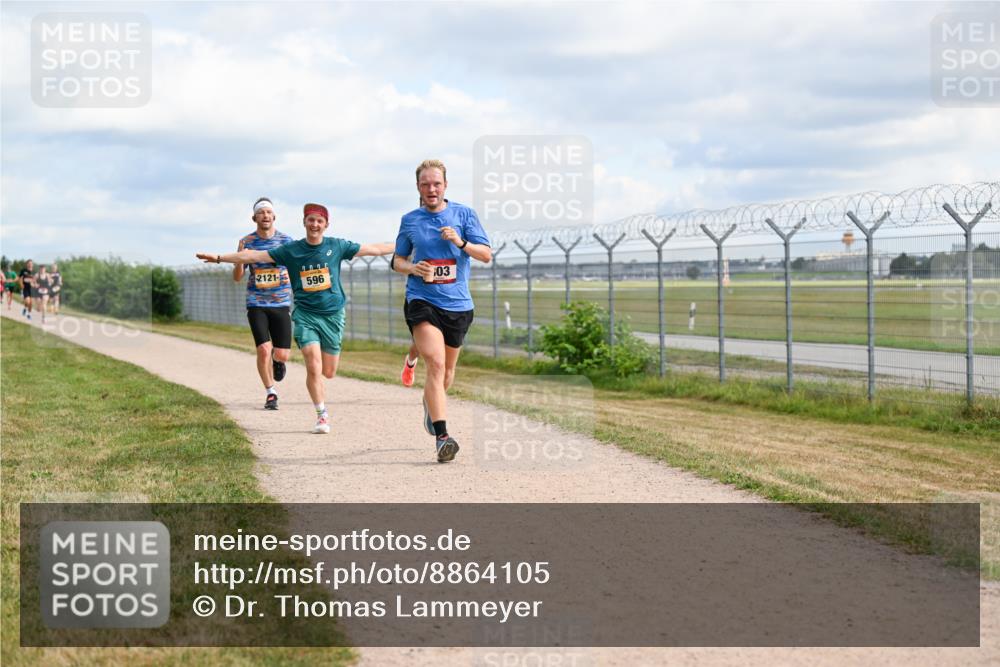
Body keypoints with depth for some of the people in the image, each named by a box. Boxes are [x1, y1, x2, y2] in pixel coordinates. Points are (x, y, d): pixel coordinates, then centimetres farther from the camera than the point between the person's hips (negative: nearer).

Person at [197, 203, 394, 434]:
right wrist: (219, 258, -7)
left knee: (329, 371, 3)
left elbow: (373, 249, 7)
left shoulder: (337, 246, 1)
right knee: (313, 367, -14)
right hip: (305, 314, -1)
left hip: (333, 314, 1)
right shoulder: (290, 250, -1)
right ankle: (322, 416, 2)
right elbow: (254, 256, -2)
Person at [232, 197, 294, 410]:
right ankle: (270, 393, 7)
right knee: (263, 349, -12)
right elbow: (237, 277, 4)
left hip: (281, 304, 0)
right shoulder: (246, 242, 1)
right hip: (256, 304, 0)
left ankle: (276, 360, 36)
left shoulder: (286, 241, 0)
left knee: (282, 355, -3)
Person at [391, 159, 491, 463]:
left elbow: (487, 254, 0)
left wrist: (461, 243, -18)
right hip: (422, 301, -2)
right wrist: (412, 268, -7)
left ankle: (431, 404, 48)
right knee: (436, 363, -20)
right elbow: (397, 260, 16)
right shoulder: (409, 220, 7)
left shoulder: (464, 213, 3)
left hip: (458, 303, 2)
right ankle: (442, 436, -26)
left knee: (447, 369, 15)